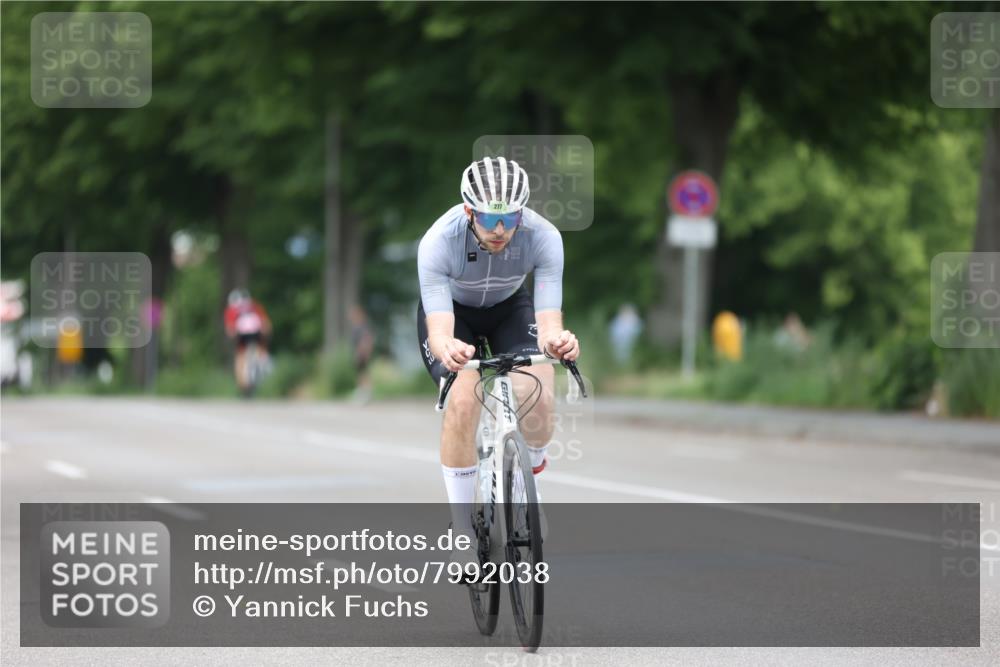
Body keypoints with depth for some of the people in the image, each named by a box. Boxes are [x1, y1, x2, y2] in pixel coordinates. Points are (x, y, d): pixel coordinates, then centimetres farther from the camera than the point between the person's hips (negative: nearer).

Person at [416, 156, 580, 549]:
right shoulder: (438, 242, -37)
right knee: (463, 400, -26)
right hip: (451, 309, -1)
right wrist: (446, 348, -67)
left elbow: (549, 320, -39)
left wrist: (556, 340, -63)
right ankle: (461, 524, -10)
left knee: (537, 396, -23)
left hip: (509, 307, 2)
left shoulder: (543, 237, -34)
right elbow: (438, 329, -43)